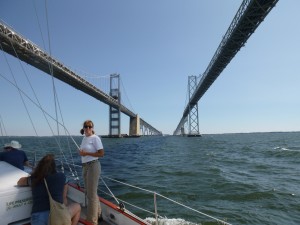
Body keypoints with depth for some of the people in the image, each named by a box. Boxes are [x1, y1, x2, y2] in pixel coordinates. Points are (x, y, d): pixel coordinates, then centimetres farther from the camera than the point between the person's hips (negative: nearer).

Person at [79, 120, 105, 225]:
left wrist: (86, 153, -19)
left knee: (92, 193, -1)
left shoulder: (95, 138, -13)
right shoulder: (84, 138, 12)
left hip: (93, 166, -9)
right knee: (88, 192, 19)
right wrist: (81, 152, 6)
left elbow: (101, 153, -18)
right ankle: (97, 213, 38)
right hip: (85, 166, 9)